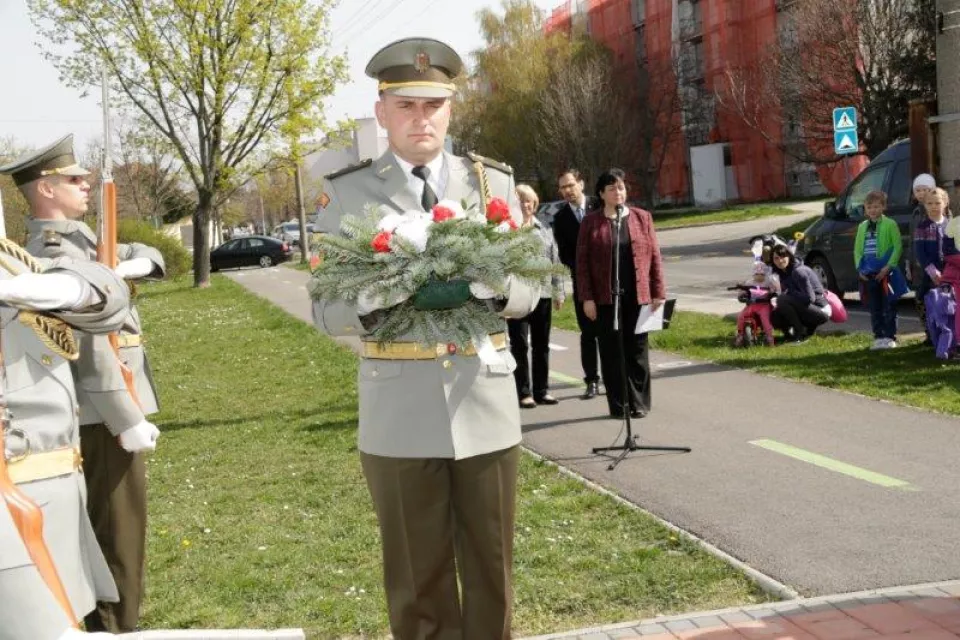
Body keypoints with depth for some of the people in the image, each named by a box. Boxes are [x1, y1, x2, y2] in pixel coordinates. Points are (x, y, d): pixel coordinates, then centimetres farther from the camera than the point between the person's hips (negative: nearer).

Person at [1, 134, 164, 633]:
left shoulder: (76, 238, 13)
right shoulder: (57, 253, -18)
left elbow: (148, 255, 17)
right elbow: (90, 345, -24)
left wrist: (138, 262, -8)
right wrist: (128, 419, -24)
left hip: (101, 413, 10)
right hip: (102, 415, -10)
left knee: (107, 532, 19)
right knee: (117, 536, -3)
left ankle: (104, 622, 31)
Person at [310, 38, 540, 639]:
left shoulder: (494, 181, 5)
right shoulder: (348, 192, -1)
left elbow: (530, 285, 6)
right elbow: (326, 307, -2)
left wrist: (489, 291, -17)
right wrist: (376, 309, -23)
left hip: (485, 404, 2)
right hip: (399, 414, -2)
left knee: (491, 568, 14)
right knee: (418, 579, 10)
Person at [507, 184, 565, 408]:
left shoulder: (544, 230, 11)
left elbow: (555, 261, 14)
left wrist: (558, 291, 11)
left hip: (543, 294, 5)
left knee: (541, 345, 11)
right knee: (520, 345, 1)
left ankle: (542, 390, 21)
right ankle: (524, 393, 8)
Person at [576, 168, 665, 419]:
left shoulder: (641, 217, 7)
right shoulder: (591, 222, 2)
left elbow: (654, 256, 6)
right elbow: (582, 261, 0)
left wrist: (658, 292, 0)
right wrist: (586, 297, -6)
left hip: (637, 295, 1)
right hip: (606, 297, -1)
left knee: (637, 350, 6)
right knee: (611, 351, 3)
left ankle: (639, 403, 14)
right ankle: (618, 405, 11)